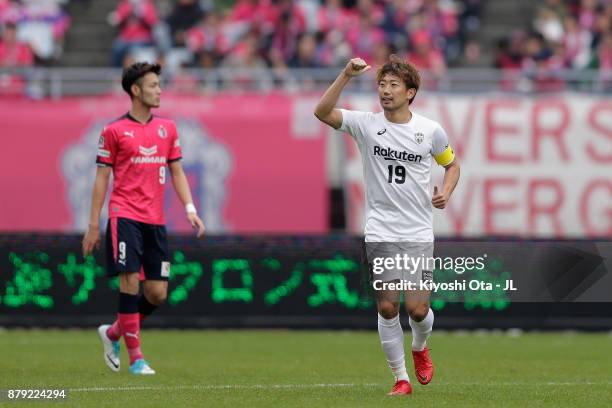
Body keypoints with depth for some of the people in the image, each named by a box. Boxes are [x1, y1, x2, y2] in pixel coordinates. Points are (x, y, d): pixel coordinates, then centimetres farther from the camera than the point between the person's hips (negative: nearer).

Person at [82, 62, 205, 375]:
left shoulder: (167, 128, 13)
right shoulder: (114, 131, -1)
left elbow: (176, 172, 16)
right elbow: (102, 178, 2)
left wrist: (190, 209, 2)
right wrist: (93, 224, -1)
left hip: (155, 220, 5)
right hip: (124, 217, -5)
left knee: (157, 293, 1)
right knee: (130, 280, -14)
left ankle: (113, 333, 25)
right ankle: (135, 357, -6)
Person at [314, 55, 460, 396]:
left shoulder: (431, 130, 1)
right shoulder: (366, 124, -2)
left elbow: (452, 163, 18)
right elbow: (323, 112, -17)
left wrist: (446, 192, -2)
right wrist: (347, 75, -26)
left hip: (419, 233, 0)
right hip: (381, 233, 0)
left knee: (418, 309, -5)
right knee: (387, 307, -4)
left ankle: (420, 347, 30)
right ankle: (401, 378, 10)